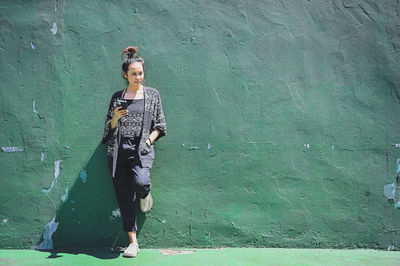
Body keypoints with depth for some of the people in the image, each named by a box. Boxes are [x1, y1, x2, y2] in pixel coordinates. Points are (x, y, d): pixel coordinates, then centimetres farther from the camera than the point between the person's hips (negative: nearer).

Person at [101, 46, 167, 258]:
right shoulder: (117, 97, 11)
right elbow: (109, 127, 12)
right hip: (119, 150, 2)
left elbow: (160, 125, 9)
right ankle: (133, 242, 12)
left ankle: (145, 195, 10)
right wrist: (115, 118, -8)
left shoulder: (152, 94, 8)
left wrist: (149, 139, -8)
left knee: (140, 182, -29)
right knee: (124, 197, 2)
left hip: (141, 149, -2)